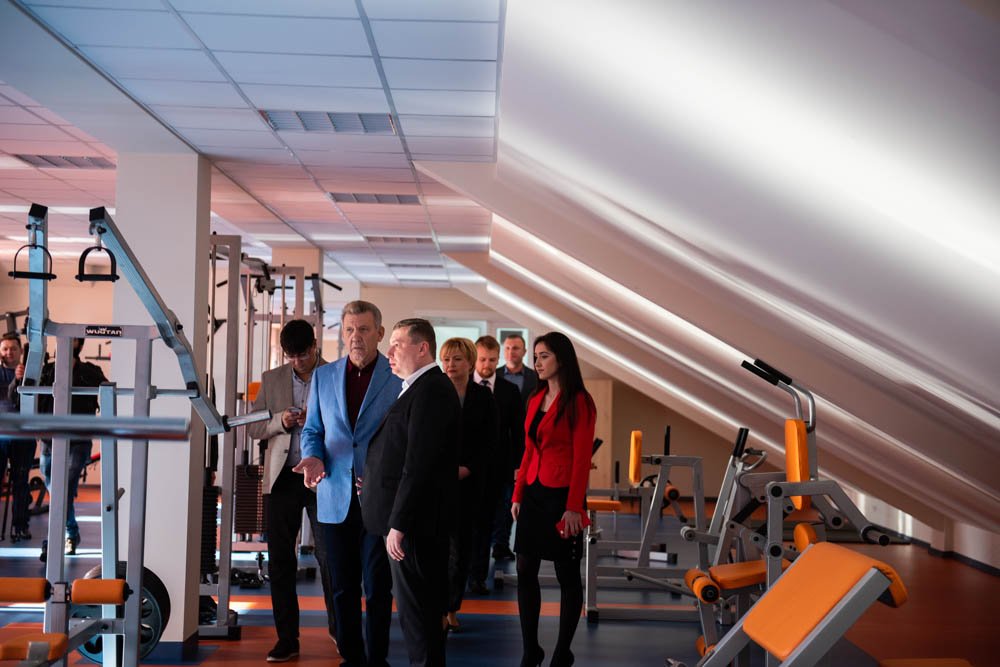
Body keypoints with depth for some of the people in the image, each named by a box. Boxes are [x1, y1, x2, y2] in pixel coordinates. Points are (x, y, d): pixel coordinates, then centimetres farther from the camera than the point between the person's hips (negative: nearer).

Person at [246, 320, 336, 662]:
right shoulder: (271, 379, 11)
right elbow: (253, 427, 11)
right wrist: (279, 422, -9)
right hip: (283, 478, 3)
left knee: (331, 557, 1)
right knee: (279, 560, 4)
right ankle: (287, 638, 13)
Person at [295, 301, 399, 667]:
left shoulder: (401, 377, -3)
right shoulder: (323, 376, 9)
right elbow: (312, 431, 15)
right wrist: (313, 457, -6)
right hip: (335, 497, 4)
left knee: (377, 588, 3)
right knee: (343, 587, 11)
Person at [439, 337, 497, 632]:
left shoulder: (483, 396, 4)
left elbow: (490, 441, 4)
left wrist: (467, 468, -8)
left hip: (469, 479, 1)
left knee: (462, 543, 5)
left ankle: (451, 606, 14)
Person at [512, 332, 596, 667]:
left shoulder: (578, 402, -9)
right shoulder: (535, 400, 11)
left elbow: (582, 458, -13)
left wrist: (574, 507, -17)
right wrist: (518, 495, 10)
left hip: (561, 495, -7)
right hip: (533, 493, 7)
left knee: (567, 576, 4)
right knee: (525, 571, 6)